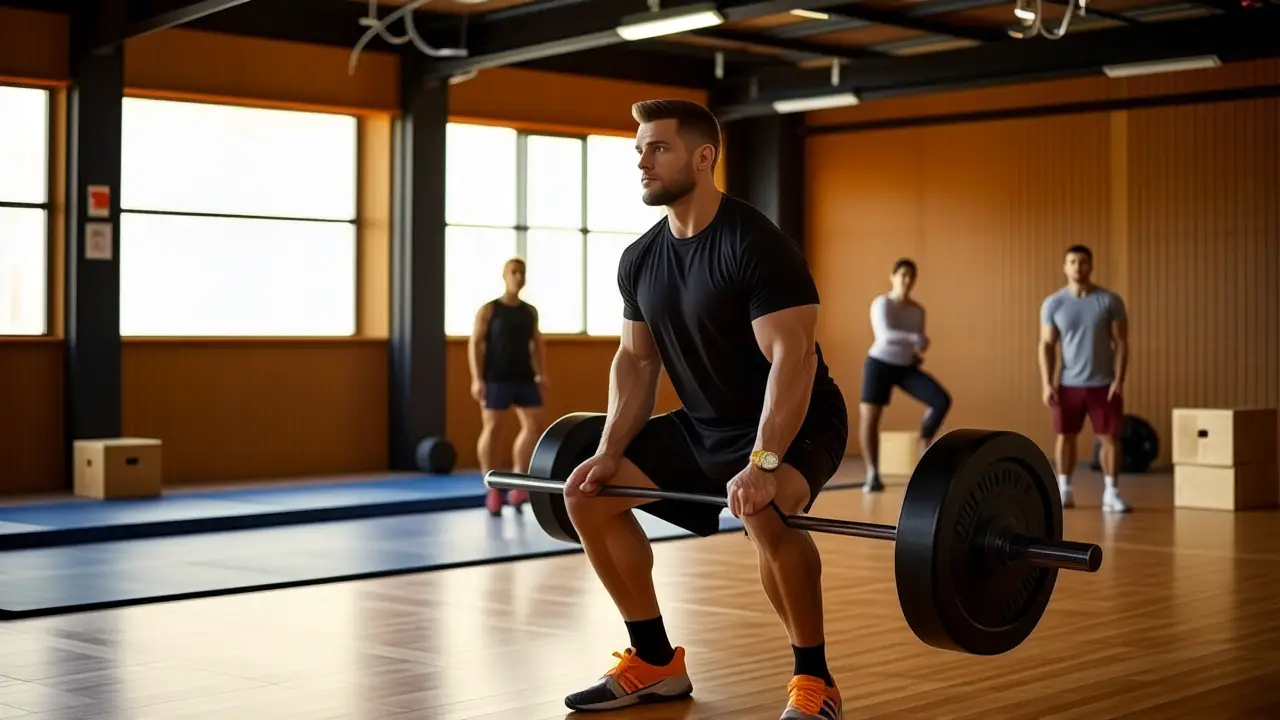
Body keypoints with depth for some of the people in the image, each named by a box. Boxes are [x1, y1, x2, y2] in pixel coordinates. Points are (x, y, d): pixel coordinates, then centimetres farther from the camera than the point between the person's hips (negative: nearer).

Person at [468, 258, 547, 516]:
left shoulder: (530, 311, 12)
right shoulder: (488, 310, -1)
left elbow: (537, 344, 16)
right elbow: (475, 344, -5)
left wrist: (541, 373, 3)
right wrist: (476, 378, -14)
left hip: (524, 377, 4)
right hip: (496, 378, -4)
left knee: (533, 424, -5)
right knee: (492, 429, -1)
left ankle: (518, 484, 3)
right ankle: (492, 490, 7)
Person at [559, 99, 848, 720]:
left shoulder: (756, 245, -24)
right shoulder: (639, 259, 0)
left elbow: (792, 359, -30)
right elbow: (635, 360, 9)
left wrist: (763, 464, -38)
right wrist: (609, 452, 0)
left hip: (795, 424, -8)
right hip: (705, 423, 8)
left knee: (765, 512, -39)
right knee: (588, 497, 1)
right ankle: (656, 663, 12)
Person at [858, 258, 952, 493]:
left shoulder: (918, 310, 7)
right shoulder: (882, 303, -12)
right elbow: (885, 335, -27)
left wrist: (918, 353, -4)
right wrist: (916, 338, -36)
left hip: (906, 368, 5)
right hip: (879, 364, -5)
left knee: (942, 401, -13)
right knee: (869, 418, -9)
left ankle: (924, 444, 8)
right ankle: (873, 476, 0)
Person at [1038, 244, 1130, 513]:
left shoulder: (1110, 301, -4)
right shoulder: (1053, 303, -1)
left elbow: (1121, 342, -3)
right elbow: (1047, 345, 1)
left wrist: (1119, 380, -11)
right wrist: (1047, 383, -7)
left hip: (1103, 383, -1)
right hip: (1069, 383, 1)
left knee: (1109, 437, -1)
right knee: (1065, 435, 6)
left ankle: (1110, 493, 5)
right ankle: (1064, 491, 16)